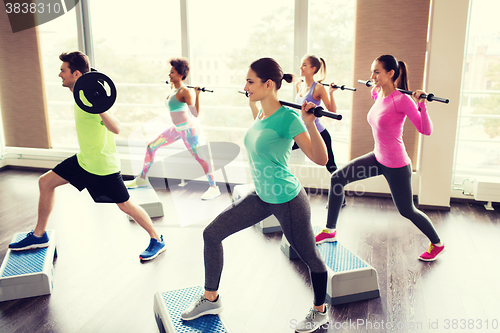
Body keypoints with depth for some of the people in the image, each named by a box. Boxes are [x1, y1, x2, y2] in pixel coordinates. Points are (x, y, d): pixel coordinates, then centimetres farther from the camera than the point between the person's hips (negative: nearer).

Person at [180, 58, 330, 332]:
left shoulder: (288, 118, -22)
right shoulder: (261, 114, 1)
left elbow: (321, 159, -27)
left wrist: (309, 122, -37)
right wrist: (255, 106, 27)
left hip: (288, 201, -8)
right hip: (261, 196, 8)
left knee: (310, 257, 14)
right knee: (211, 234, 6)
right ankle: (211, 299, 23)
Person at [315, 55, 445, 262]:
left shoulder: (401, 99, -20)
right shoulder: (380, 95, 2)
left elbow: (426, 130, -21)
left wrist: (421, 104, -32)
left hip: (396, 165, -8)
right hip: (378, 158, 8)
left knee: (407, 211, 8)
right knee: (337, 178, 4)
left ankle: (437, 244, 36)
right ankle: (330, 230, 17)